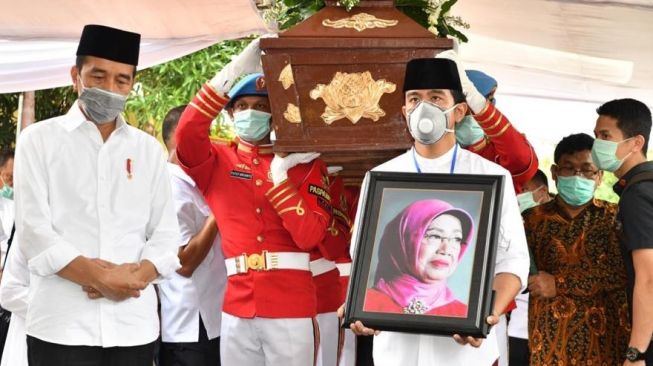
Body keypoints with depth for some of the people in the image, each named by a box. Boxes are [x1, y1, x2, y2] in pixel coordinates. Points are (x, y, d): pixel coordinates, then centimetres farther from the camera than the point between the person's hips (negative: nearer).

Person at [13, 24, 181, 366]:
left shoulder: (148, 149, 13)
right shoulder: (39, 140, 4)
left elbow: (166, 231, 8)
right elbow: (32, 230, -5)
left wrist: (139, 275, -12)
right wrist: (101, 278, -13)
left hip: (135, 325, 3)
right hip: (62, 325, -3)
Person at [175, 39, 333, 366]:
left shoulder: (305, 165, 6)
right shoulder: (217, 161, 9)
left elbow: (309, 236, -7)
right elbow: (187, 135, -13)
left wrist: (280, 176, -9)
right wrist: (230, 76, -16)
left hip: (291, 308, -1)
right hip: (237, 309, 2)